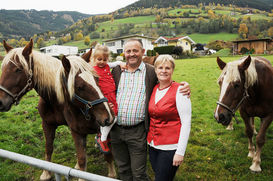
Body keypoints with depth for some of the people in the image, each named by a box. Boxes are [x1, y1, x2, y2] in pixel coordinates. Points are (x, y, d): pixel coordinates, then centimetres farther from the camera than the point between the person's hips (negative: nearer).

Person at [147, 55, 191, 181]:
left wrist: (180, 152, -16)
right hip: (152, 144, 6)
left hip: (170, 146, -6)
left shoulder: (179, 91, -13)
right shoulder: (153, 89, 4)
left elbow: (186, 123, -14)